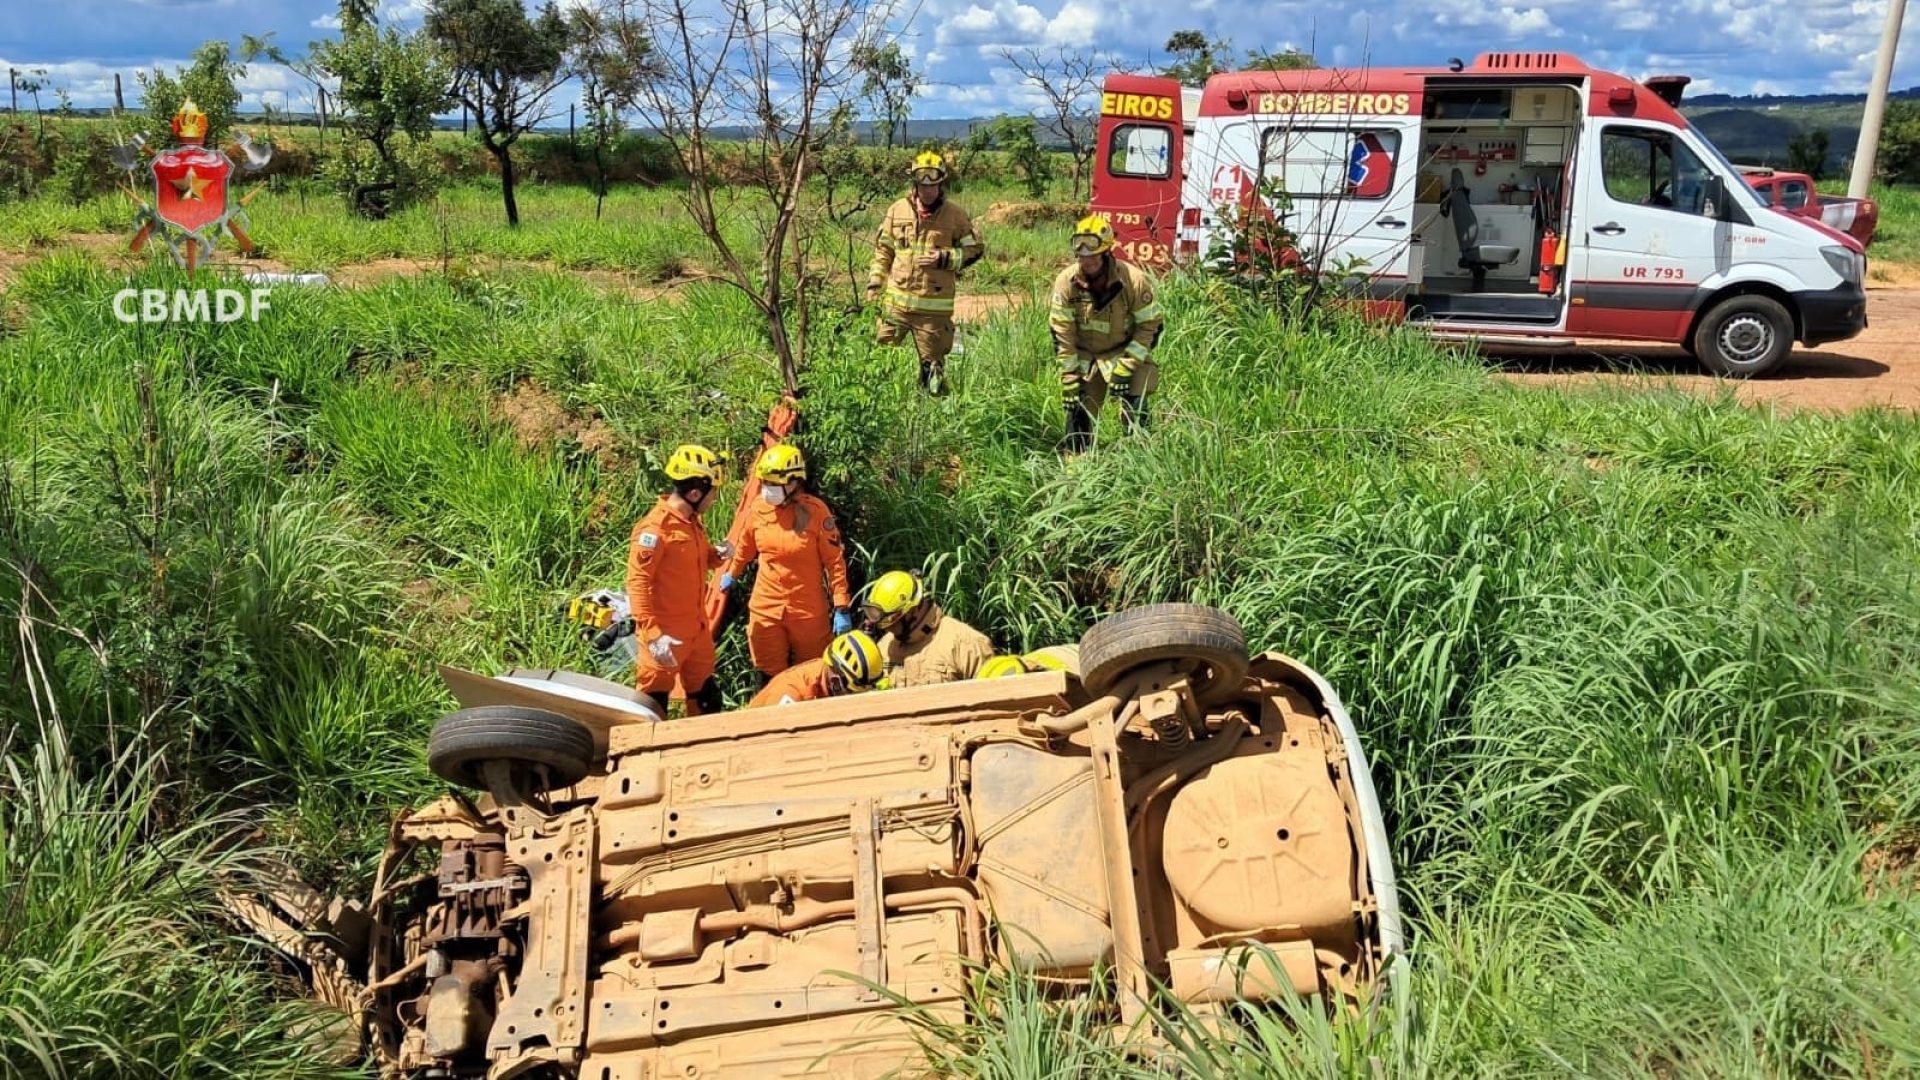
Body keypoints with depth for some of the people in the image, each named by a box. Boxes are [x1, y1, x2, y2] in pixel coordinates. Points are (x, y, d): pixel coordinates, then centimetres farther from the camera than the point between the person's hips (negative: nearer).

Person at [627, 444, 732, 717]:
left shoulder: (693, 521, 7)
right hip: (666, 634, -9)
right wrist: (653, 634, -29)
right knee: (653, 705, 2)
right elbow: (637, 583, -23)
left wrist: (717, 556, -1)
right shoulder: (655, 527, -21)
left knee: (706, 698, 19)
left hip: (697, 629, 9)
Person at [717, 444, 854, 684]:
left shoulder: (815, 511, -14)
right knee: (771, 677, 9)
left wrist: (842, 607, -13)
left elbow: (835, 561, -10)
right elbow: (746, 547, 17)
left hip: (808, 610, -3)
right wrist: (732, 573, 32)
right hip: (766, 608, 3)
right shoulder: (759, 509, -3)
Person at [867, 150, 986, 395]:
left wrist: (944, 258, -10)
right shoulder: (897, 210, 5)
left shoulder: (955, 215, -1)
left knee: (932, 363, 7)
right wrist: (874, 286, 6)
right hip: (896, 300, 2)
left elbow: (975, 248, 4)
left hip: (934, 306, -2)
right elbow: (882, 251, 12)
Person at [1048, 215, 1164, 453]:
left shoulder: (1135, 281, -21)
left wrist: (1126, 367, -19)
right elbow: (1062, 332, -10)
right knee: (1078, 408, 0)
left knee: (1135, 408, -15)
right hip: (1083, 354, 2)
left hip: (1125, 351, -2)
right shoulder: (1066, 282, -16)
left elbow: (1149, 326, -13)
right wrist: (1069, 375, -12)